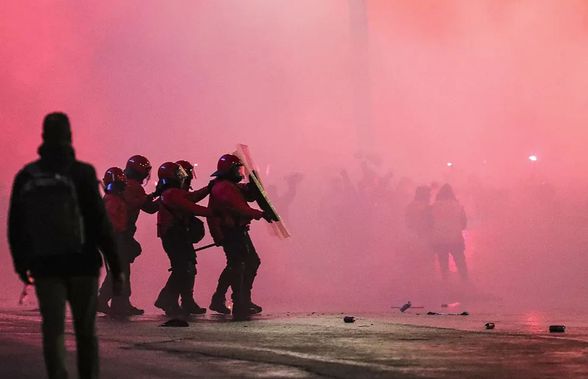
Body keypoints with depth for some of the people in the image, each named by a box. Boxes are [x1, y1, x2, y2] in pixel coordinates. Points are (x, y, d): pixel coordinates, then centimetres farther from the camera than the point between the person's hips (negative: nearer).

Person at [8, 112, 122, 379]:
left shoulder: (26, 176, 3)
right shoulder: (82, 173, -7)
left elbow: (15, 226, 7)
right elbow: (99, 222, -9)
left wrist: (21, 263, 18)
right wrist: (115, 266, -6)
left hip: (45, 266, 2)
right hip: (82, 262, -1)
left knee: (53, 330, 1)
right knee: (85, 331, 11)